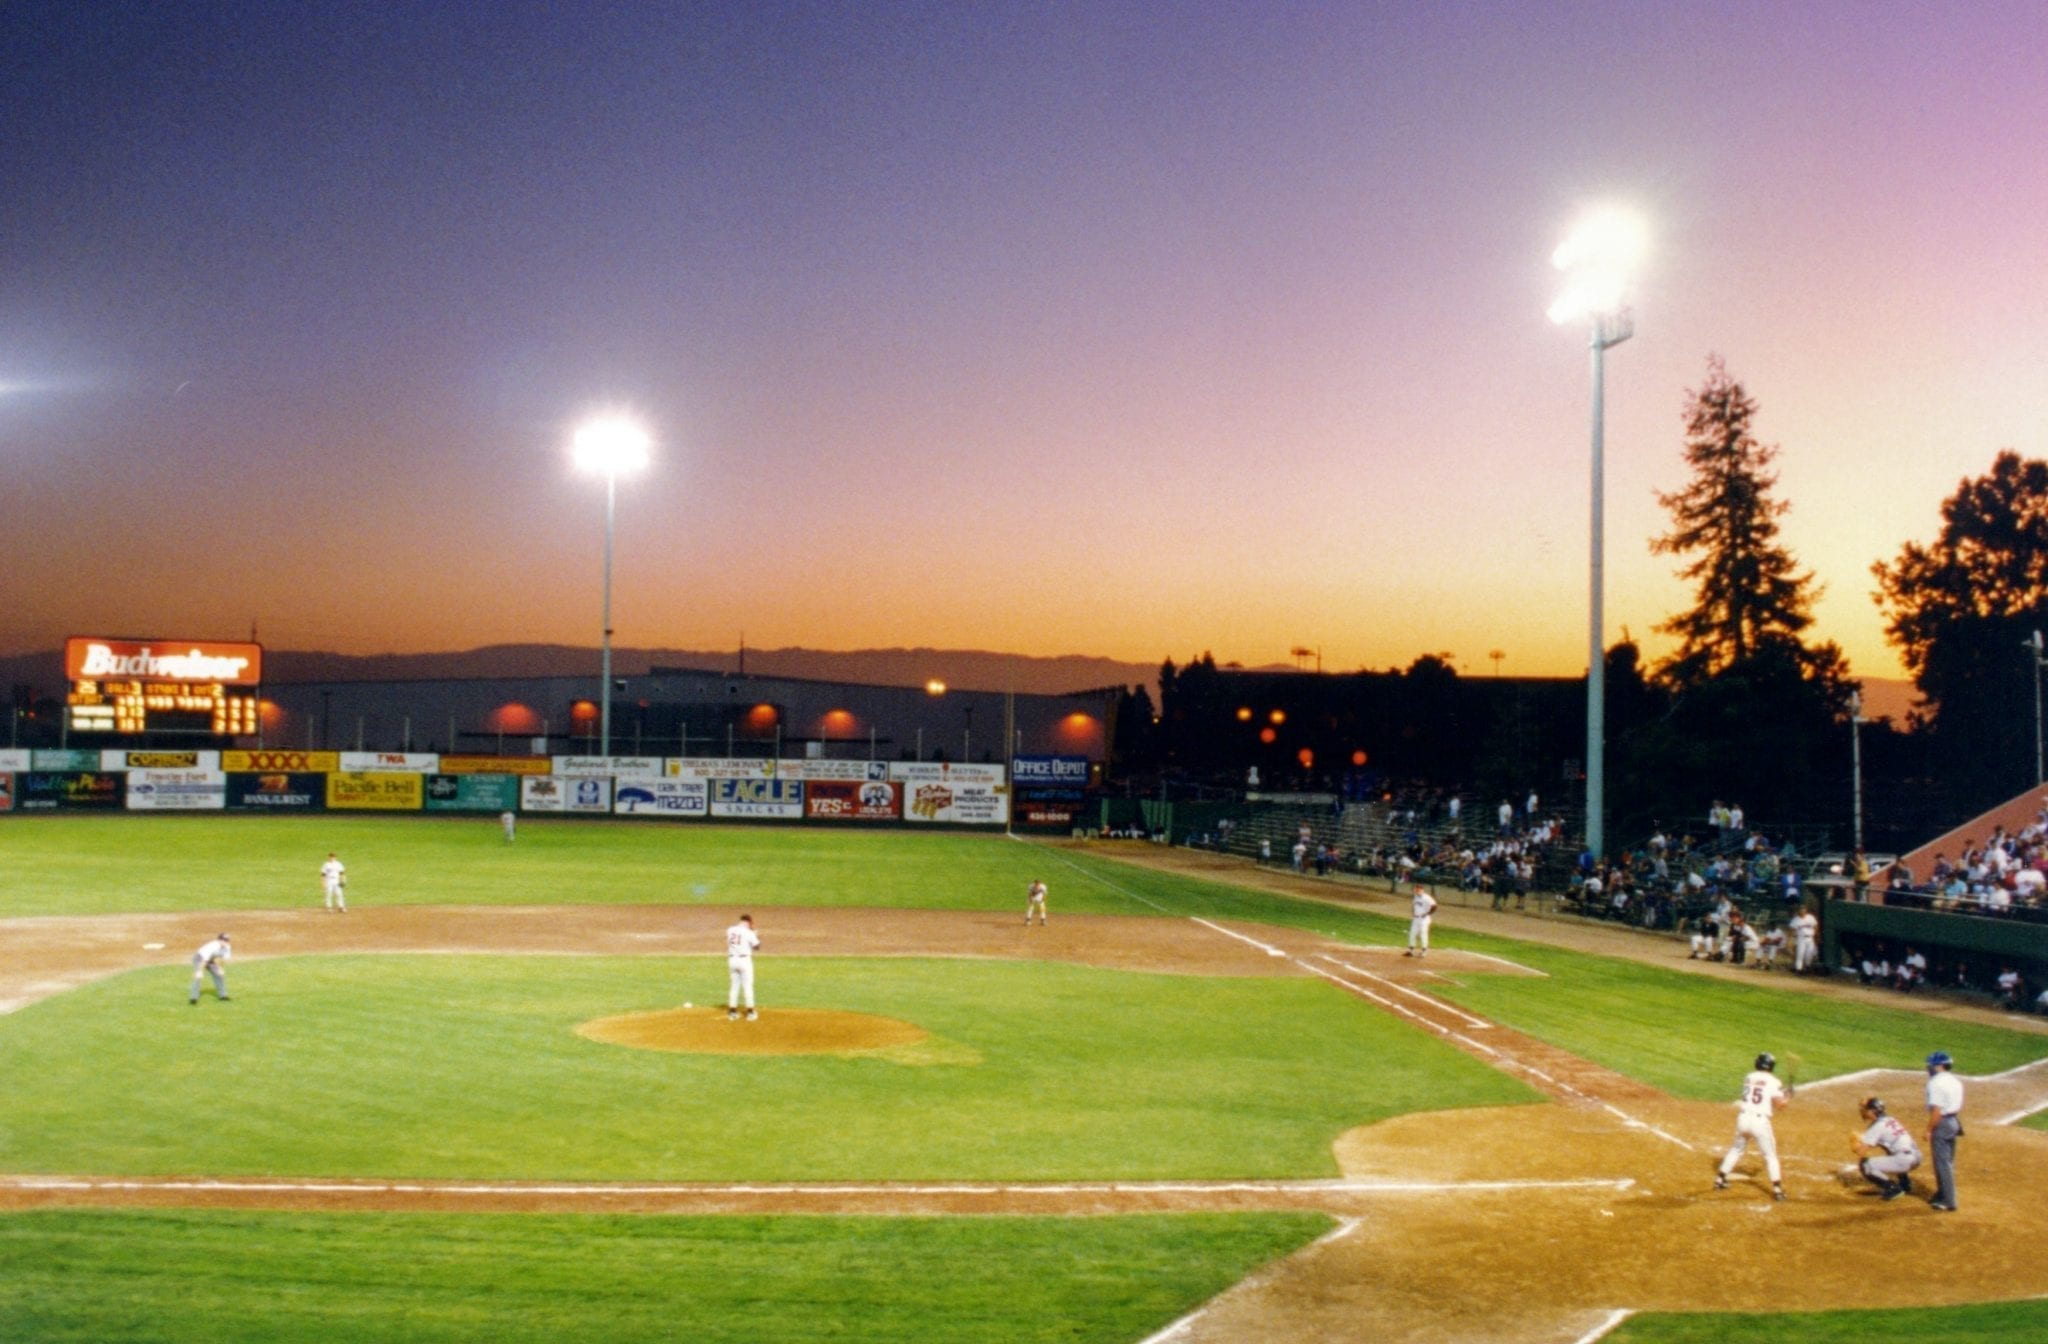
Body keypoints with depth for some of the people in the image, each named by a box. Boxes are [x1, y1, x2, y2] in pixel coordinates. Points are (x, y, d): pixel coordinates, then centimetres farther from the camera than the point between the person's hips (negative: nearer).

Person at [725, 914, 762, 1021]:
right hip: (744, 959, -5)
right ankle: (750, 1012, 5)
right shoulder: (748, 933, -12)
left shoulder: (730, 930, 2)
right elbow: (757, 947, -5)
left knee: (734, 986, 13)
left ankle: (732, 1012, 14)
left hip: (732, 959, 5)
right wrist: (757, 938, 15)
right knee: (748, 986, 3)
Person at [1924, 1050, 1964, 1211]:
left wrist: (1929, 1130, -16)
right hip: (1954, 1122, 10)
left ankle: (1948, 1202, -1)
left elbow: (1936, 1110, -22)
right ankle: (1942, 1195, 31)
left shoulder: (1936, 1083, -19)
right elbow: (1958, 1107, 14)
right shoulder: (1956, 1081, 10)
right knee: (1947, 1161, 19)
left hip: (1942, 1123, -10)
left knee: (1943, 1163, -3)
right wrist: (1956, 1124, 21)